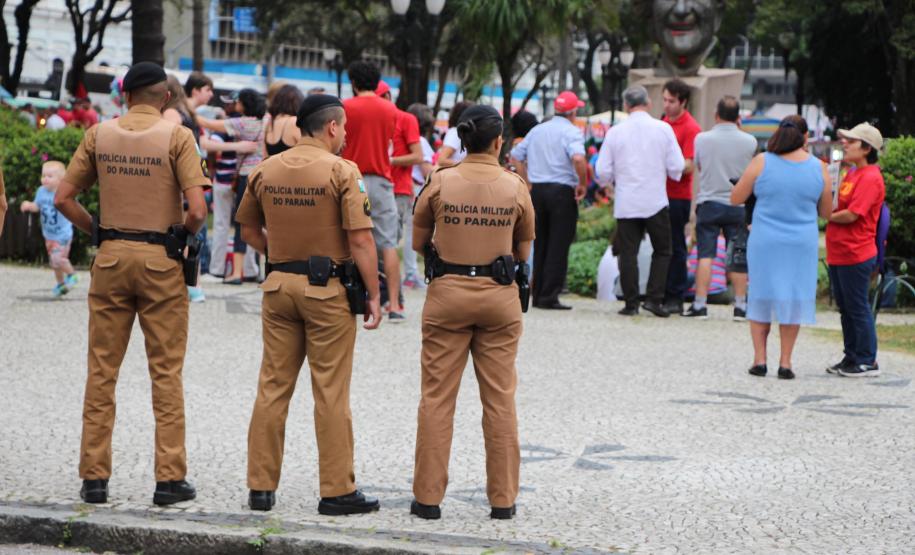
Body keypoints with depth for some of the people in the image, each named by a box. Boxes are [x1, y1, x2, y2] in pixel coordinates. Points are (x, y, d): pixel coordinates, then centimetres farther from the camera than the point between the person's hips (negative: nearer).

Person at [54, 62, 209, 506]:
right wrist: (182, 234, 5)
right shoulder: (176, 136, -6)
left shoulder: (99, 135, 3)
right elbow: (197, 210, -14)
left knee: (101, 371, 8)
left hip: (110, 257, 3)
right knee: (166, 373, 4)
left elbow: (63, 198, 3)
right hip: (160, 261, -3)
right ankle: (170, 479, 5)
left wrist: (99, 232, 12)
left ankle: (94, 478, 10)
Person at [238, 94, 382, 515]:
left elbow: (249, 229, 16)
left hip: (279, 285, 5)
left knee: (272, 387, 9)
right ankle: (337, 490, 5)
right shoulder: (341, 171, -11)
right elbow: (360, 239, -14)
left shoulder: (266, 170, 6)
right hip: (328, 289, -5)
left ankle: (261, 486, 12)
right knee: (331, 393, 1)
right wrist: (373, 295, -9)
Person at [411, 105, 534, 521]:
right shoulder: (515, 187, -3)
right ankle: (502, 498, 11)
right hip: (499, 297, 0)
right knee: (500, 400, 7)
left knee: (437, 398, 5)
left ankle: (428, 497, 6)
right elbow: (524, 253, 5)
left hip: (447, 293, 0)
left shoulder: (439, 182, -4)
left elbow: (419, 243, 4)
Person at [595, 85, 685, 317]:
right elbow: (677, 167, -4)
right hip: (655, 201, -1)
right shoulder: (663, 129, -4)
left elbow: (602, 171, -1)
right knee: (661, 252, 11)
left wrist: (613, 183, 20)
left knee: (628, 253, 6)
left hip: (626, 203, 1)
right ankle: (654, 299, 1)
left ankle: (631, 303, 4)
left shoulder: (615, 132, -2)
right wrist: (673, 174, 19)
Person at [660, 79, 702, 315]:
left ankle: (675, 298, 2)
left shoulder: (691, 128, -9)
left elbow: (688, 166, -15)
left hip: (678, 196, -7)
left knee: (675, 248, -3)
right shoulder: (663, 121, 13)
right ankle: (661, 294, 14)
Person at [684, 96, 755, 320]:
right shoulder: (749, 141, -4)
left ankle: (700, 304, -2)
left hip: (709, 202, -1)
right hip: (738, 204, 1)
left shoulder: (702, 139, -6)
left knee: (705, 253, 1)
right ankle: (740, 305, 6)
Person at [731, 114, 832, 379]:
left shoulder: (762, 162, -7)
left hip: (765, 243, -1)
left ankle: (759, 358, 8)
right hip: (802, 245, 1)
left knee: (761, 297, 11)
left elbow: (735, 198, 0)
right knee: (793, 298, 9)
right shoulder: (819, 168, -3)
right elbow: (826, 211, 6)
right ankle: (785, 362, 7)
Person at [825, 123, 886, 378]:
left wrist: (827, 214, -7)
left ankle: (867, 362, 4)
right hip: (838, 254, 10)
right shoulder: (852, 174, 15)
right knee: (845, 307, 14)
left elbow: (851, 215, -21)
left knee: (857, 308, -3)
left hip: (855, 255, -10)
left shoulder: (871, 178, -15)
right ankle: (851, 358, 23)